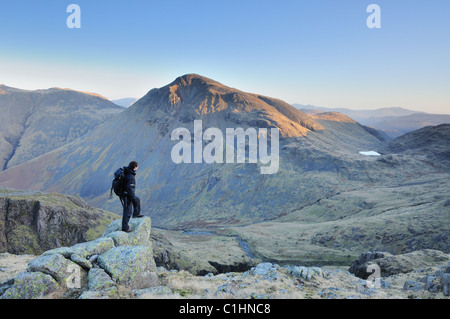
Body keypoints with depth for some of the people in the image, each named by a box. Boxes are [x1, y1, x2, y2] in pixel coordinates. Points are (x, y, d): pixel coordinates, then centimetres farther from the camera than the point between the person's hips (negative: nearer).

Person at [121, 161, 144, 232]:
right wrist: (133, 198, -18)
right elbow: (130, 189, -30)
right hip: (127, 196, -9)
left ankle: (136, 214, 39)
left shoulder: (125, 171, -1)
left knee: (137, 200, 27)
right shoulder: (131, 177, -29)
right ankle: (125, 227, 14)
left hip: (123, 192, 9)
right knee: (127, 211, 4)